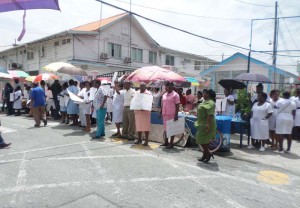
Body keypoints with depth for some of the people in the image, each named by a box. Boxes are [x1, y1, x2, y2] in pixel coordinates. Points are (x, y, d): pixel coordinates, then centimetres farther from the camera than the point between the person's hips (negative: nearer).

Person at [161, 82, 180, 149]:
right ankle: (166, 142, 24)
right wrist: (161, 112, 14)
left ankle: (171, 143, 8)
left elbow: (177, 106, -10)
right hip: (165, 114, 7)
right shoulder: (164, 95, 13)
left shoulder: (175, 95, -6)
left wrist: (176, 115, -16)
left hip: (172, 114, -7)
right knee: (165, 128, 12)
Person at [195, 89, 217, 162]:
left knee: (202, 140, -6)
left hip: (206, 125, -10)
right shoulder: (205, 101, 14)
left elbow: (210, 115, -27)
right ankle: (205, 155, 23)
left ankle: (208, 153, 7)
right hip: (202, 124, 10)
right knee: (204, 140, 15)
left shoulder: (210, 103, -18)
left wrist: (207, 124, -31)